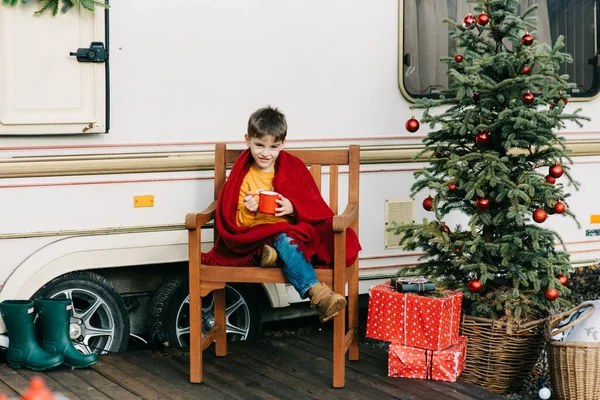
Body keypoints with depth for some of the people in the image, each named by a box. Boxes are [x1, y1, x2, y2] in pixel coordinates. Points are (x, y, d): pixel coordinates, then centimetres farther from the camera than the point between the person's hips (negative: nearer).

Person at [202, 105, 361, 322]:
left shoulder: (293, 168, 10)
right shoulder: (242, 175, 9)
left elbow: (315, 207, 6)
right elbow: (235, 224, 7)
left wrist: (292, 208, -14)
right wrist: (248, 211, -15)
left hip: (294, 232, 2)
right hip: (257, 238, -2)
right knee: (283, 239, -36)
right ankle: (316, 292, -48)